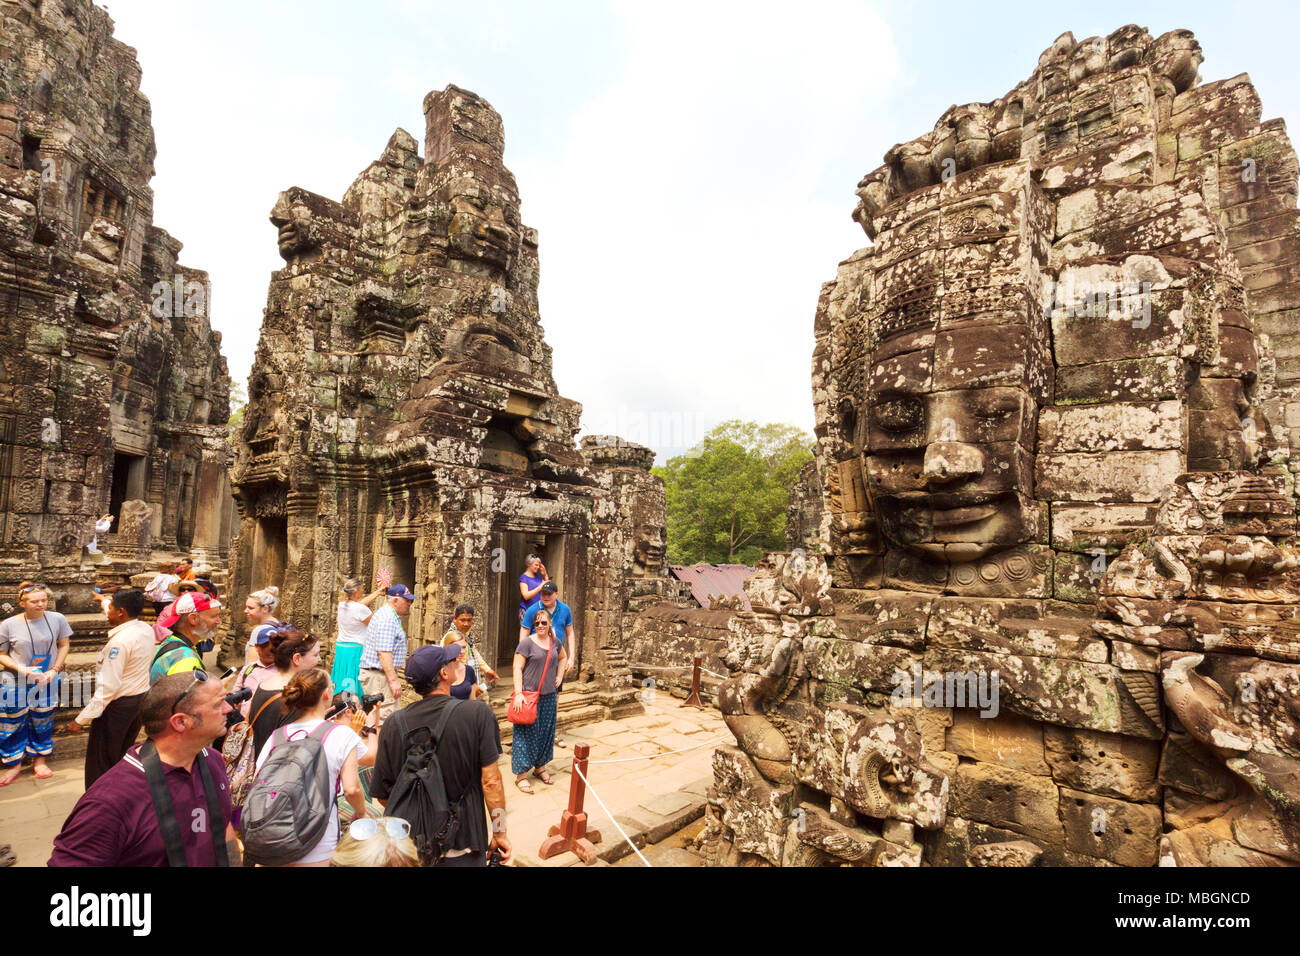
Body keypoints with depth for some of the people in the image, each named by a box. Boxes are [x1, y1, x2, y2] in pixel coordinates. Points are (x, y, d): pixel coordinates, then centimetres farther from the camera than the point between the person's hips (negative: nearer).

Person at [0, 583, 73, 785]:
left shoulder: (57, 619, -9)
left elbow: (64, 645, 3)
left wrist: (54, 670, -7)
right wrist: (21, 669, -19)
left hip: (47, 681, 2)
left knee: (43, 721, 14)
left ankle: (39, 761, 31)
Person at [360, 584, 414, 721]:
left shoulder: (392, 616, 16)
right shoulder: (387, 618, -18)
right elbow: (383, 652, -25)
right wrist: (393, 680, -25)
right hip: (378, 675, -11)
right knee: (385, 715, -11)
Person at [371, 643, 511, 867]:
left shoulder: (393, 725, -10)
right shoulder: (478, 713, -18)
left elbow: (383, 794, -2)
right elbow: (491, 781, -17)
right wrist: (500, 833, -5)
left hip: (411, 847, 3)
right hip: (463, 846, -2)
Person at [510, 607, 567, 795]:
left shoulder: (555, 643, 6)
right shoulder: (527, 642, -10)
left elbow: (562, 658, 27)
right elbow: (517, 668, -12)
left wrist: (559, 676, 16)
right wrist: (518, 693, -19)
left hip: (549, 695, 6)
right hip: (529, 694, -6)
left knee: (546, 732, 15)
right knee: (526, 733, 0)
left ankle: (540, 767, 32)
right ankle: (521, 775, 11)